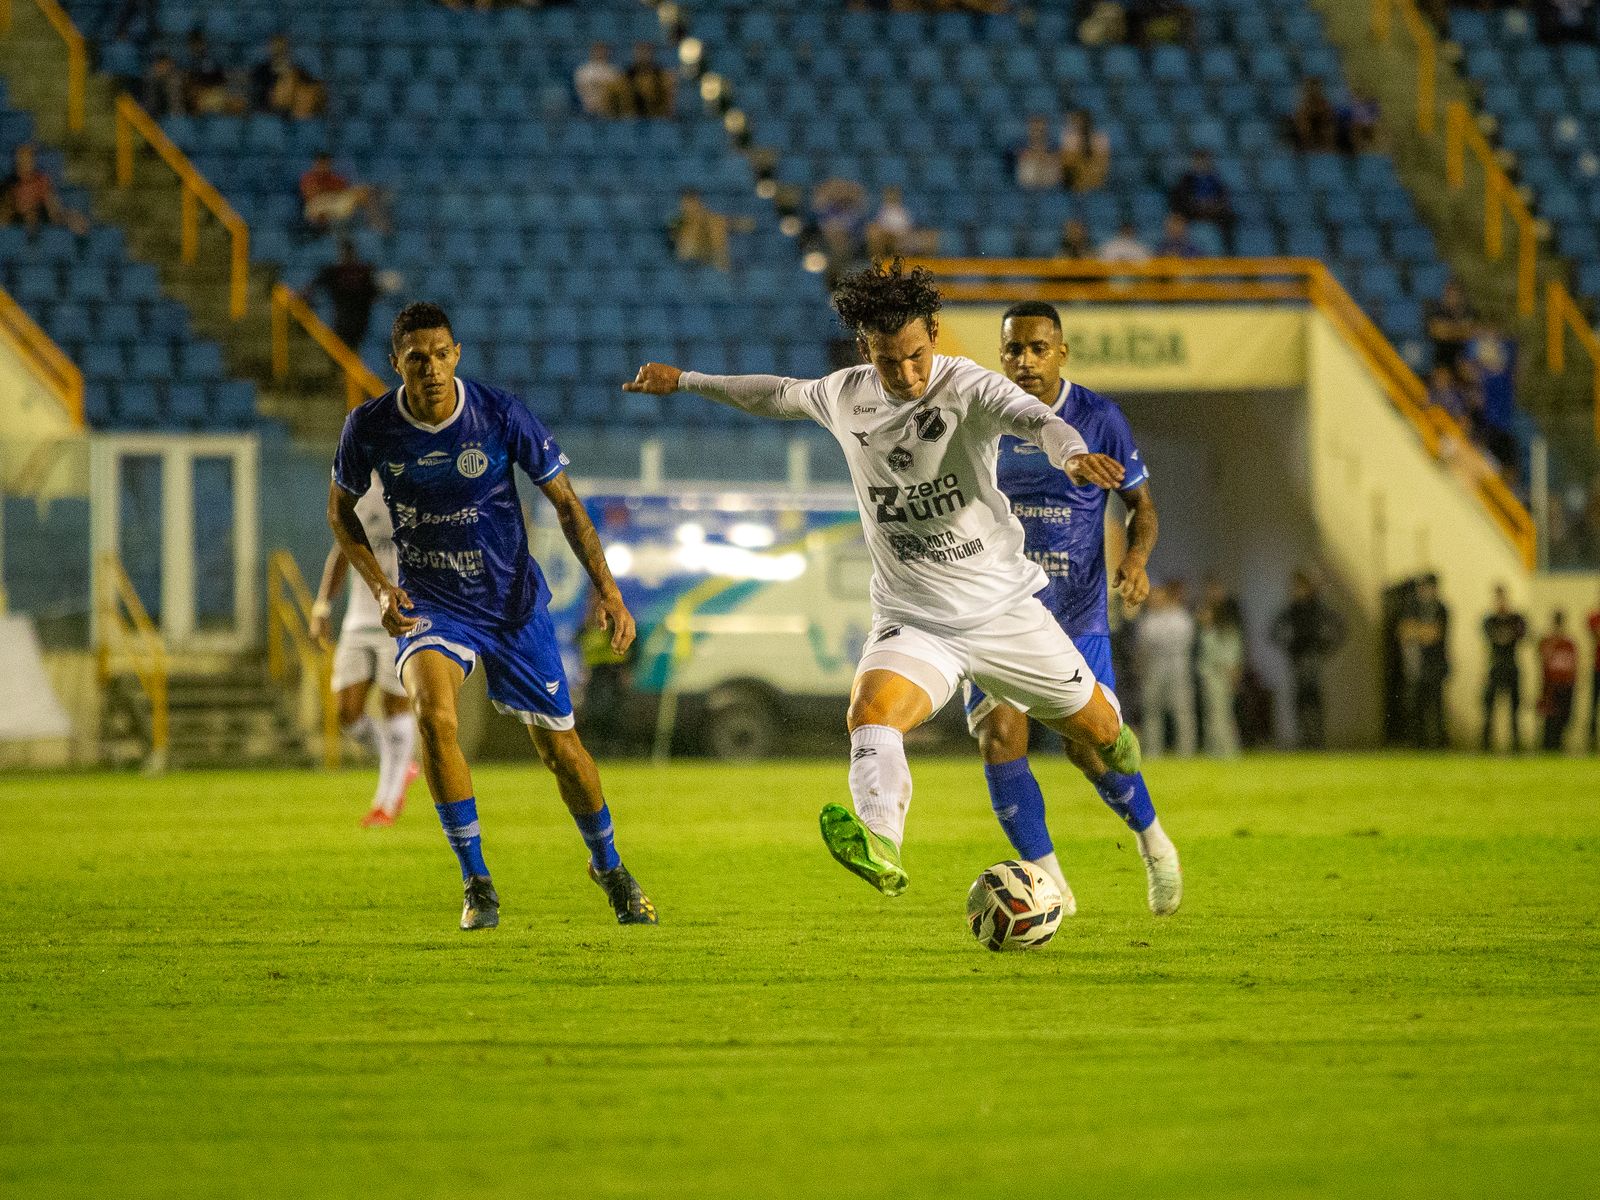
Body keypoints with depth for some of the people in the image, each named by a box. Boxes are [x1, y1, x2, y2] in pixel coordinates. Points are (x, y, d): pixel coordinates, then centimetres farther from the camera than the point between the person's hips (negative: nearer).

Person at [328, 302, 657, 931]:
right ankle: (477, 884, -16)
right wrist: (379, 585, -8)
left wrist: (606, 586, -11)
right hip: (430, 603, 0)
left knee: (559, 746, 6)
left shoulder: (501, 414, -16)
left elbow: (563, 499, -5)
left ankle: (609, 867, 35)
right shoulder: (370, 428, -12)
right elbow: (341, 508, 6)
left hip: (514, 602, 0)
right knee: (432, 713, -29)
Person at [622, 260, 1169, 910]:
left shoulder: (967, 387, -15)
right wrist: (685, 381, 32)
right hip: (912, 618, 2)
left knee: (1102, 732, 12)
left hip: (1004, 610, -2)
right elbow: (780, 394, 23)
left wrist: (1073, 453, -59)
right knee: (871, 711, -31)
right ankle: (879, 846, -54)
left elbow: (1034, 418, -36)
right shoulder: (846, 395, 0)